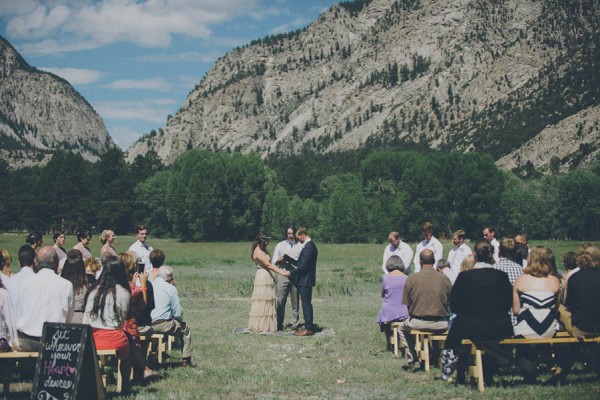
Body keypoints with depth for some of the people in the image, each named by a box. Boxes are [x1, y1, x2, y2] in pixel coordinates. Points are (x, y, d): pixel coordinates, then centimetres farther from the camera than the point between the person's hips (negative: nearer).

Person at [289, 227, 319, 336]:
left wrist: (291, 272, -14)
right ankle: (309, 326, 19)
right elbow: (301, 263, 19)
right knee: (306, 304, 13)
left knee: (306, 304, -6)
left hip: (305, 281, -10)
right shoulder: (309, 245, 14)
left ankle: (309, 328, -2)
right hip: (304, 280, 10)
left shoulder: (309, 247, -18)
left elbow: (304, 266, -22)